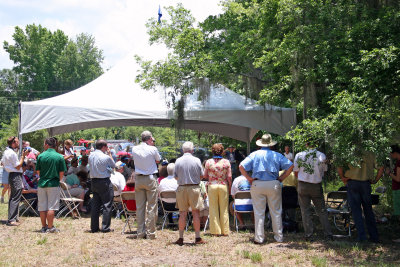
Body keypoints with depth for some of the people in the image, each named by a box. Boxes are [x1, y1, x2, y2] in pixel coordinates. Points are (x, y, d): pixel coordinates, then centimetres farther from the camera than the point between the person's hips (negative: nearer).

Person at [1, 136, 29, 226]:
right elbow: (18, 166, -16)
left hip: (11, 175, 10)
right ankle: (11, 220, -10)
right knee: (15, 199, -9)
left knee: (12, 198, 15)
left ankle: (13, 217, 22)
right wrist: (23, 156, -12)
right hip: (16, 176, -10)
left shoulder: (6, 152, 12)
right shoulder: (12, 153, -18)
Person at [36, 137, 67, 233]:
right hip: (54, 184, -2)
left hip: (42, 184, 2)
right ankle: (50, 227, 0)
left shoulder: (41, 156, -2)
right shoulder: (60, 157, -5)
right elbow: (62, 173, -4)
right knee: (51, 207, 1)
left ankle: (44, 227, 14)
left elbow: (38, 171, 4)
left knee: (42, 207, 8)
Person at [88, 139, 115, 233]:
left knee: (95, 205, 12)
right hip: (104, 182, -7)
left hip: (93, 181, 7)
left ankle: (94, 227, 15)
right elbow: (113, 165, 2)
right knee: (107, 205, 1)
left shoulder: (91, 156, 3)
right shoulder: (106, 157, -15)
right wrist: (109, 154, 8)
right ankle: (105, 227, 0)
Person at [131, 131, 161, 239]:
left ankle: (140, 232, 10)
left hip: (138, 179, 4)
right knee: (151, 207, 1)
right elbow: (158, 161, 7)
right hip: (150, 178, -4)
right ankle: (151, 233, 1)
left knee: (140, 207, 7)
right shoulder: (153, 149, -10)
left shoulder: (134, 149, 1)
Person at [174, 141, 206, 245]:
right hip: (194, 188, -1)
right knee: (196, 212, 4)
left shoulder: (178, 161, -2)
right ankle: (198, 237, 5)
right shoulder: (197, 160, -4)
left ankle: (181, 238, 8)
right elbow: (201, 175, 3)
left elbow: (176, 177, 3)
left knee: (182, 213, 6)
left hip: (182, 188, 1)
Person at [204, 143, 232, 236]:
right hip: (223, 186, 0)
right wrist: (230, 188, 6)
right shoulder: (226, 162, -4)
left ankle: (216, 230, 8)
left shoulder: (209, 162, -4)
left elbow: (205, 176, 2)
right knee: (224, 209, 9)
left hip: (212, 186, 0)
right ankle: (225, 230, 12)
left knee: (213, 209, 6)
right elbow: (229, 177, -3)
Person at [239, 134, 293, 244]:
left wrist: (249, 178, -1)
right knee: (276, 212, 9)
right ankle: (279, 237, 14)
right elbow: (290, 166, -1)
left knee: (259, 213, 4)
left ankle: (259, 238, 5)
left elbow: (241, 167, -5)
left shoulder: (254, 154, 4)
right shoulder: (277, 155, 5)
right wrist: (281, 178, 3)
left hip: (257, 185, 0)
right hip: (274, 185, 0)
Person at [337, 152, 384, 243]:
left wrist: (343, 179, 7)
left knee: (356, 210, 4)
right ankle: (374, 237, 15)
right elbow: (381, 168, 5)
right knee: (368, 211, 12)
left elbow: (339, 168, -5)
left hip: (352, 183, -2)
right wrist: (375, 181, 12)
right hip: (365, 184, 2)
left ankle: (361, 236, -2)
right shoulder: (370, 155, 8)